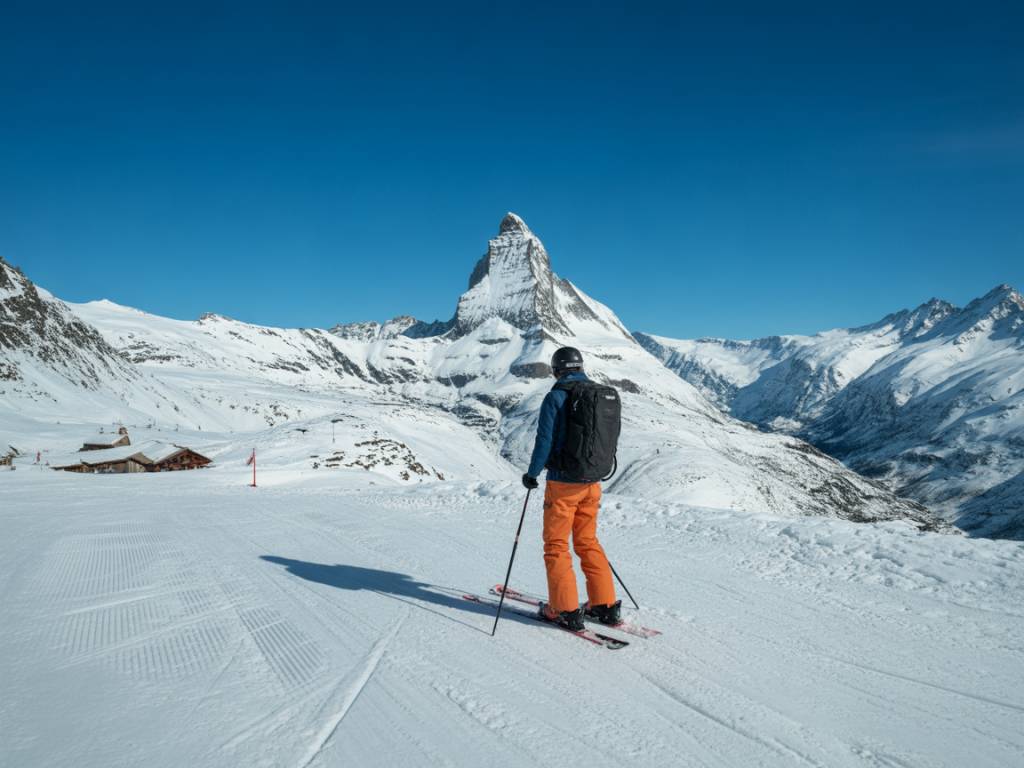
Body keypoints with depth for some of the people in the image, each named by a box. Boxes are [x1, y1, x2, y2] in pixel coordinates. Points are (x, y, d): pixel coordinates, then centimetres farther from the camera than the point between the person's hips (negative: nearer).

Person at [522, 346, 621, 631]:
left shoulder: (556, 397, -12)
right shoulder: (602, 396, 7)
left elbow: (545, 440, -15)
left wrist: (532, 474, -2)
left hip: (562, 483, -6)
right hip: (592, 483, 6)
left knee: (556, 545, 6)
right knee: (588, 543, 17)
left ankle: (565, 611, 7)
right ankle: (605, 605, 18)